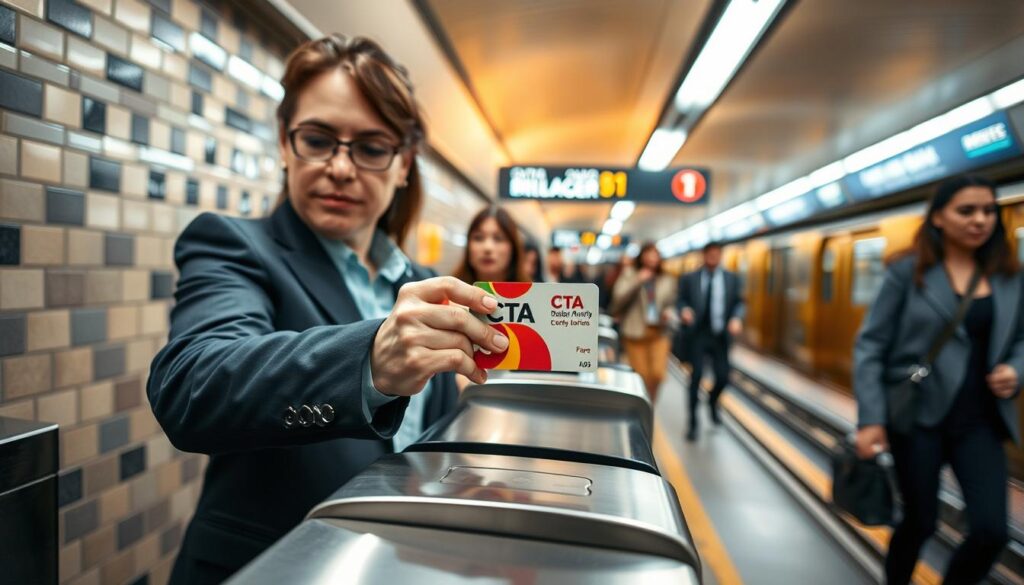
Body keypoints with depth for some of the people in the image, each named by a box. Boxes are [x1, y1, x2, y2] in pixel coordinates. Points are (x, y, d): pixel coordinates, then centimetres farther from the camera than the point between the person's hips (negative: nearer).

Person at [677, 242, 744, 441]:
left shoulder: (732, 278, 9)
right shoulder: (689, 279, 3)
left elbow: (739, 303, 7)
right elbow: (681, 300, 3)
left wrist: (737, 318, -12)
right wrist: (684, 310, -20)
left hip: (720, 336, 2)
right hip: (697, 335, -2)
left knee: (723, 376, 0)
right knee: (696, 375, -7)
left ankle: (713, 402, 36)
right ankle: (693, 422, 7)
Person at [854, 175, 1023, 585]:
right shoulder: (908, 271, -6)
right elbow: (870, 346, -7)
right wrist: (871, 418, -13)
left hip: (980, 422, 3)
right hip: (918, 414, -3)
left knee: (991, 530, -4)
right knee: (920, 522, 9)